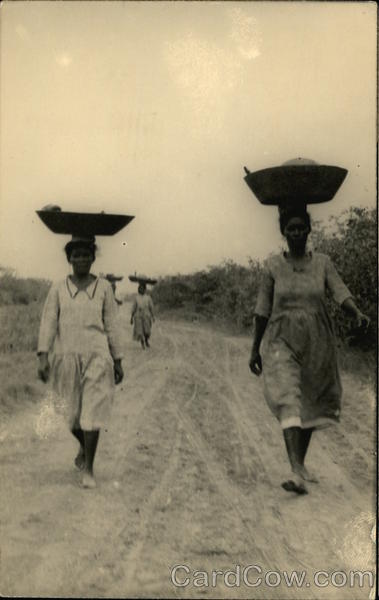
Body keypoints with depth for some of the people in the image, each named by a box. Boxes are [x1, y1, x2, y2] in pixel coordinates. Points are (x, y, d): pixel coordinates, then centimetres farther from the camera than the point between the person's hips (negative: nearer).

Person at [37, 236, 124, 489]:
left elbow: (112, 325, 4)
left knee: (92, 413, -6)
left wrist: (118, 361, 3)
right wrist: (43, 357, -12)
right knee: (72, 414, 12)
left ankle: (88, 469, 6)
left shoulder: (104, 287, 2)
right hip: (66, 359, 2)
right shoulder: (58, 289, 4)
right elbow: (48, 323, -1)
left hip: (96, 357, -2)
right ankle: (84, 446, 43)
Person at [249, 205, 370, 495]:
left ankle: (301, 463, 30)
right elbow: (262, 310, 5)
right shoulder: (273, 265, 1)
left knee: (312, 404, 11)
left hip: (317, 343, 2)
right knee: (288, 400, -18)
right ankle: (297, 472, -27)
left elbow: (341, 292, -8)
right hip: (282, 343, -2)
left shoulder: (322, 262, 5)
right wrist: (255, 349, 6)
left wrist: (357, 313, -29)